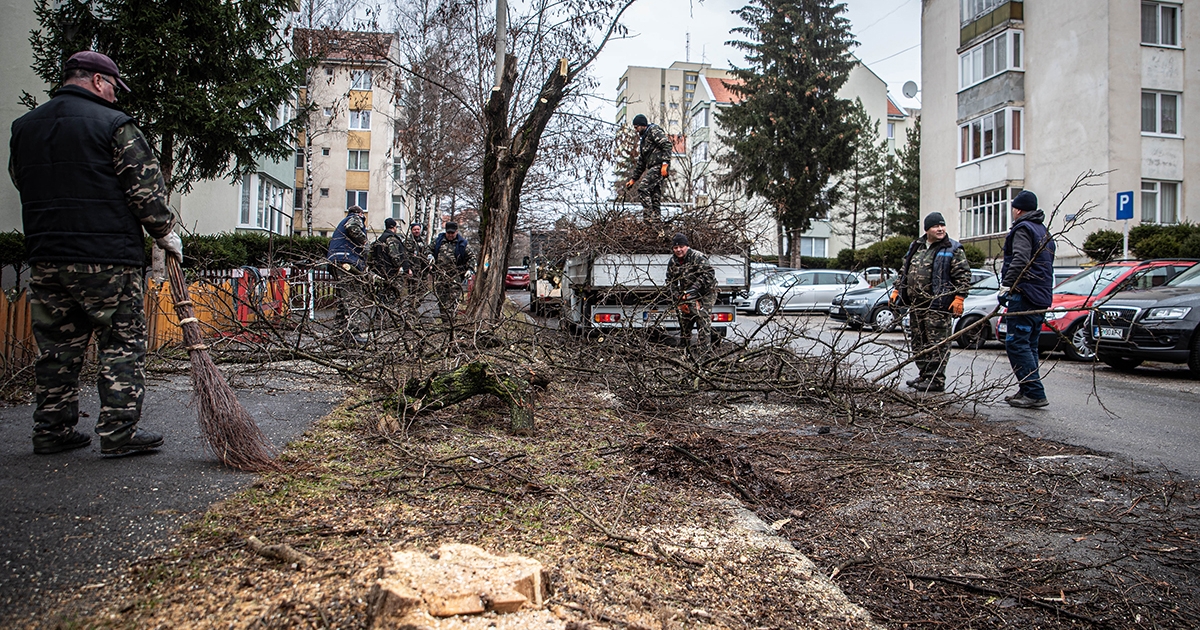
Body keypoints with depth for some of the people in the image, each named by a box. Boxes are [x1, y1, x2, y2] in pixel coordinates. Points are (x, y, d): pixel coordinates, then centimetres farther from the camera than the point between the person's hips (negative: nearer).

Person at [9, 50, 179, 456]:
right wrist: (166, 232, 3)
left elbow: (22, 183, 23)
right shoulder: (113, 124, -6)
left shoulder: (23, 128, 15)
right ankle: (119, 432, 1)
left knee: (55, 347, 13)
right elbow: (145, 188, -8)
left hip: (44, 258, 7)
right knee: (122, 343, 0)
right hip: (107, 257, -6)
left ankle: (51, 431, 19)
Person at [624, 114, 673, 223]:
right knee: (655, 196, 4)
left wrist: (665, 163, -23)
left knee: (643, 188, -18)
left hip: (659, 166, -10)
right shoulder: (642, 139, 29)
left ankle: (648, 218, -20)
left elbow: (667, 145, -13)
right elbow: (641, 162, 30)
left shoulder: (654, 130, 2)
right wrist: (633, 179, 25)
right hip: (652, 168, 10)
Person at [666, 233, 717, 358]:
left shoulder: (698, 257, -19)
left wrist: (695, 287, -31)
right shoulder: (672, 263, 3)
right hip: (688, 295, 7)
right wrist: (678, 298, -5)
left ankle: (705, 352, -18)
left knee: (703, 322, -17)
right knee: (684, 321, 10)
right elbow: (670, 282, 8)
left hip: (705, 293, -7)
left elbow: (709, 274, -26)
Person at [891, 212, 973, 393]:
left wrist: (959, 297, -15)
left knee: (936, 344, -7)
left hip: (938, 305, -7)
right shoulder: (915, 247, 16)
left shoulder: (953, 249, -2)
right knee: (918, 343, 12)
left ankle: (936, 380, -4)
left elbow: (963, 275, -6)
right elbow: (904, 271, 25)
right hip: (916, 305, 7)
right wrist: (897, 289, 18)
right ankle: (923, 376, 23)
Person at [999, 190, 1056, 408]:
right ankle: (1027, 391, 16)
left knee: (1016, 344, -11)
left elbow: (1020, 261, -21)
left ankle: (1035, 393, -14)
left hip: (1024, 296, -10)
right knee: (1028, 345, 13)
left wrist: (1005, 286, -21)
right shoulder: (1043, 231, 24)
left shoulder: (1023, 229, -6)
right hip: (1042, 298, 10)